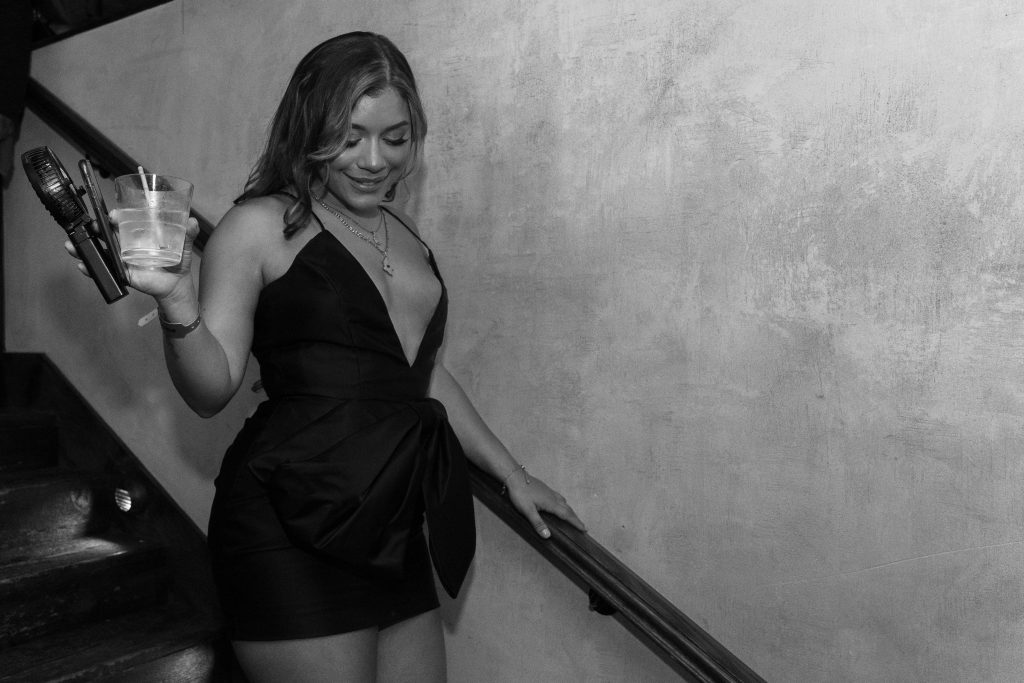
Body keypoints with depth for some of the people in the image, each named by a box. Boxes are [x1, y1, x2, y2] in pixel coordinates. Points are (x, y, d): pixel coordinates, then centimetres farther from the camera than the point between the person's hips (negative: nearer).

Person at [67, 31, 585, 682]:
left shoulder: (407, 232, 14)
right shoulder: (262, 225, -4)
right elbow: (212, 390, -6)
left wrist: (512, 473, 23)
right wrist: (177, 304, -26)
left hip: (394, 536, 6)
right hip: (294, 534, -6)